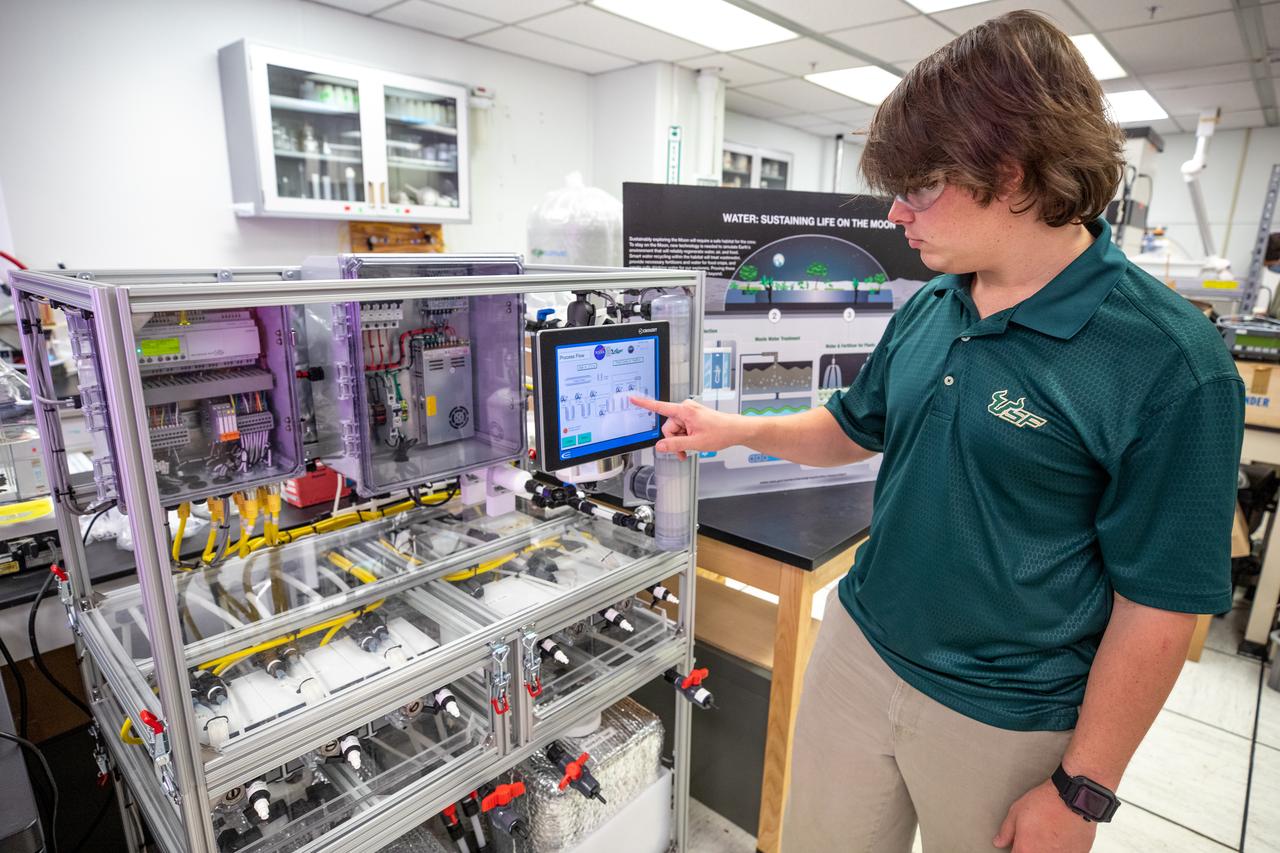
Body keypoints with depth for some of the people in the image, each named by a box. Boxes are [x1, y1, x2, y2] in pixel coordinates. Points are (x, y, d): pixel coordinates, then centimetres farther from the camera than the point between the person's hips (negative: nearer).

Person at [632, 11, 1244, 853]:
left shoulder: (1171, 363, -20)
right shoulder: (926, 311, -2)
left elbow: (1158, 606, -16)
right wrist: (736, 429, 0)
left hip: (1003, 717, -5)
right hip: (857, 652, 6)